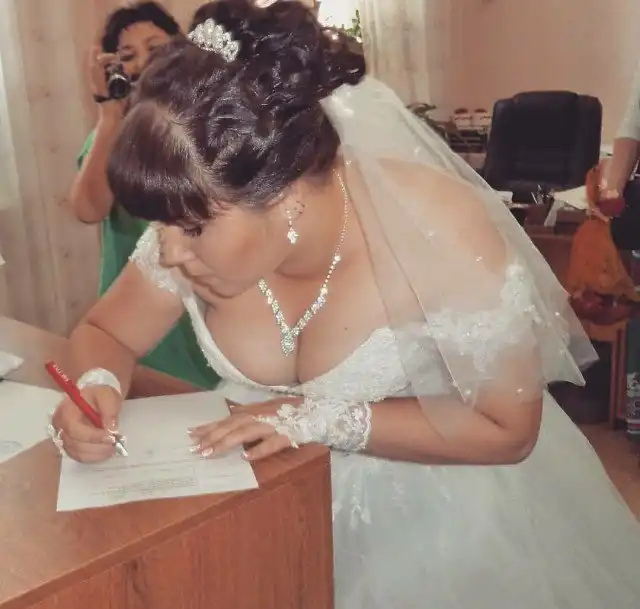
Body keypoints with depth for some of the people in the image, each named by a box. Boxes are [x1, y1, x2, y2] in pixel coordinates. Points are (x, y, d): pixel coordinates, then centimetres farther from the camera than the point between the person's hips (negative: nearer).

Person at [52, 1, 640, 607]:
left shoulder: (435, 230, -31)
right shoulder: (198, 224, -18)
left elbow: (507, 429, -23)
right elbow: (105, 332, -1)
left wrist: (321, 417, -28)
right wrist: (98, 385, -23)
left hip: (431, 504, -3)